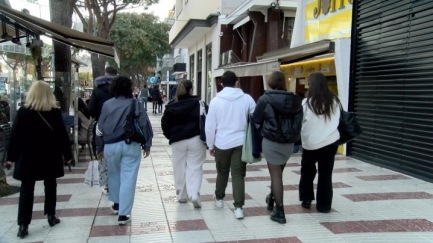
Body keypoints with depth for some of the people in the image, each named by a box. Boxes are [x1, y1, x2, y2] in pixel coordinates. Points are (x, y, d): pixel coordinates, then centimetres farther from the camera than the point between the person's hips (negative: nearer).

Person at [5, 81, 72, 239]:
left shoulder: (22, 112, -5)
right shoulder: (55, 112, -7)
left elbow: (15, 135, -3)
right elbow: (62, 135, -5)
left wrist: (11, 156, 6)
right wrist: (67, 154, 3)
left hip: (27, 158, 0)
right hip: (50, 157, 0)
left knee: (26, 190, 4)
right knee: (50, 186, 15)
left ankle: (23, 225, 1)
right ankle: (51, 216, 23)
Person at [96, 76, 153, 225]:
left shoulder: (107, 104, 0)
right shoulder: (136, 104, -5)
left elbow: (100, 127, 5)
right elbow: (145, 126, -4)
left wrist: (100, 147, 15)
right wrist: (147, 145, 5)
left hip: (111, 145, 2)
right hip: (131, 145, -2)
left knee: (114, 174, 24)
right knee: (128, 179, 0)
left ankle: (117, 204, 38)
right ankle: (123, 214, -1)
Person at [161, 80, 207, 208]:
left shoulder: (171, 107, 2)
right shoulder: (198, 104, -5)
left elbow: (165, 125, 4)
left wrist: (171, 137, 18)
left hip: (178, 141, 2)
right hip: (196, 139, -2)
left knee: (180, 168, 13)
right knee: (195, 167, 2)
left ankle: (181, 195, 22)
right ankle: (194, 194, -13)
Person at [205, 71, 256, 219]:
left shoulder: (216, 100, -4)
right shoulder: (247, 99, -3)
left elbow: (210, 126, -2)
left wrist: (210, 145, 9)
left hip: (222, 143, 1)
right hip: (240, 142, 0)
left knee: (222, 172, 19)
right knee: (238, 175, 3)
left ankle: (219, 198, 36)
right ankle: (238, 207, -2)